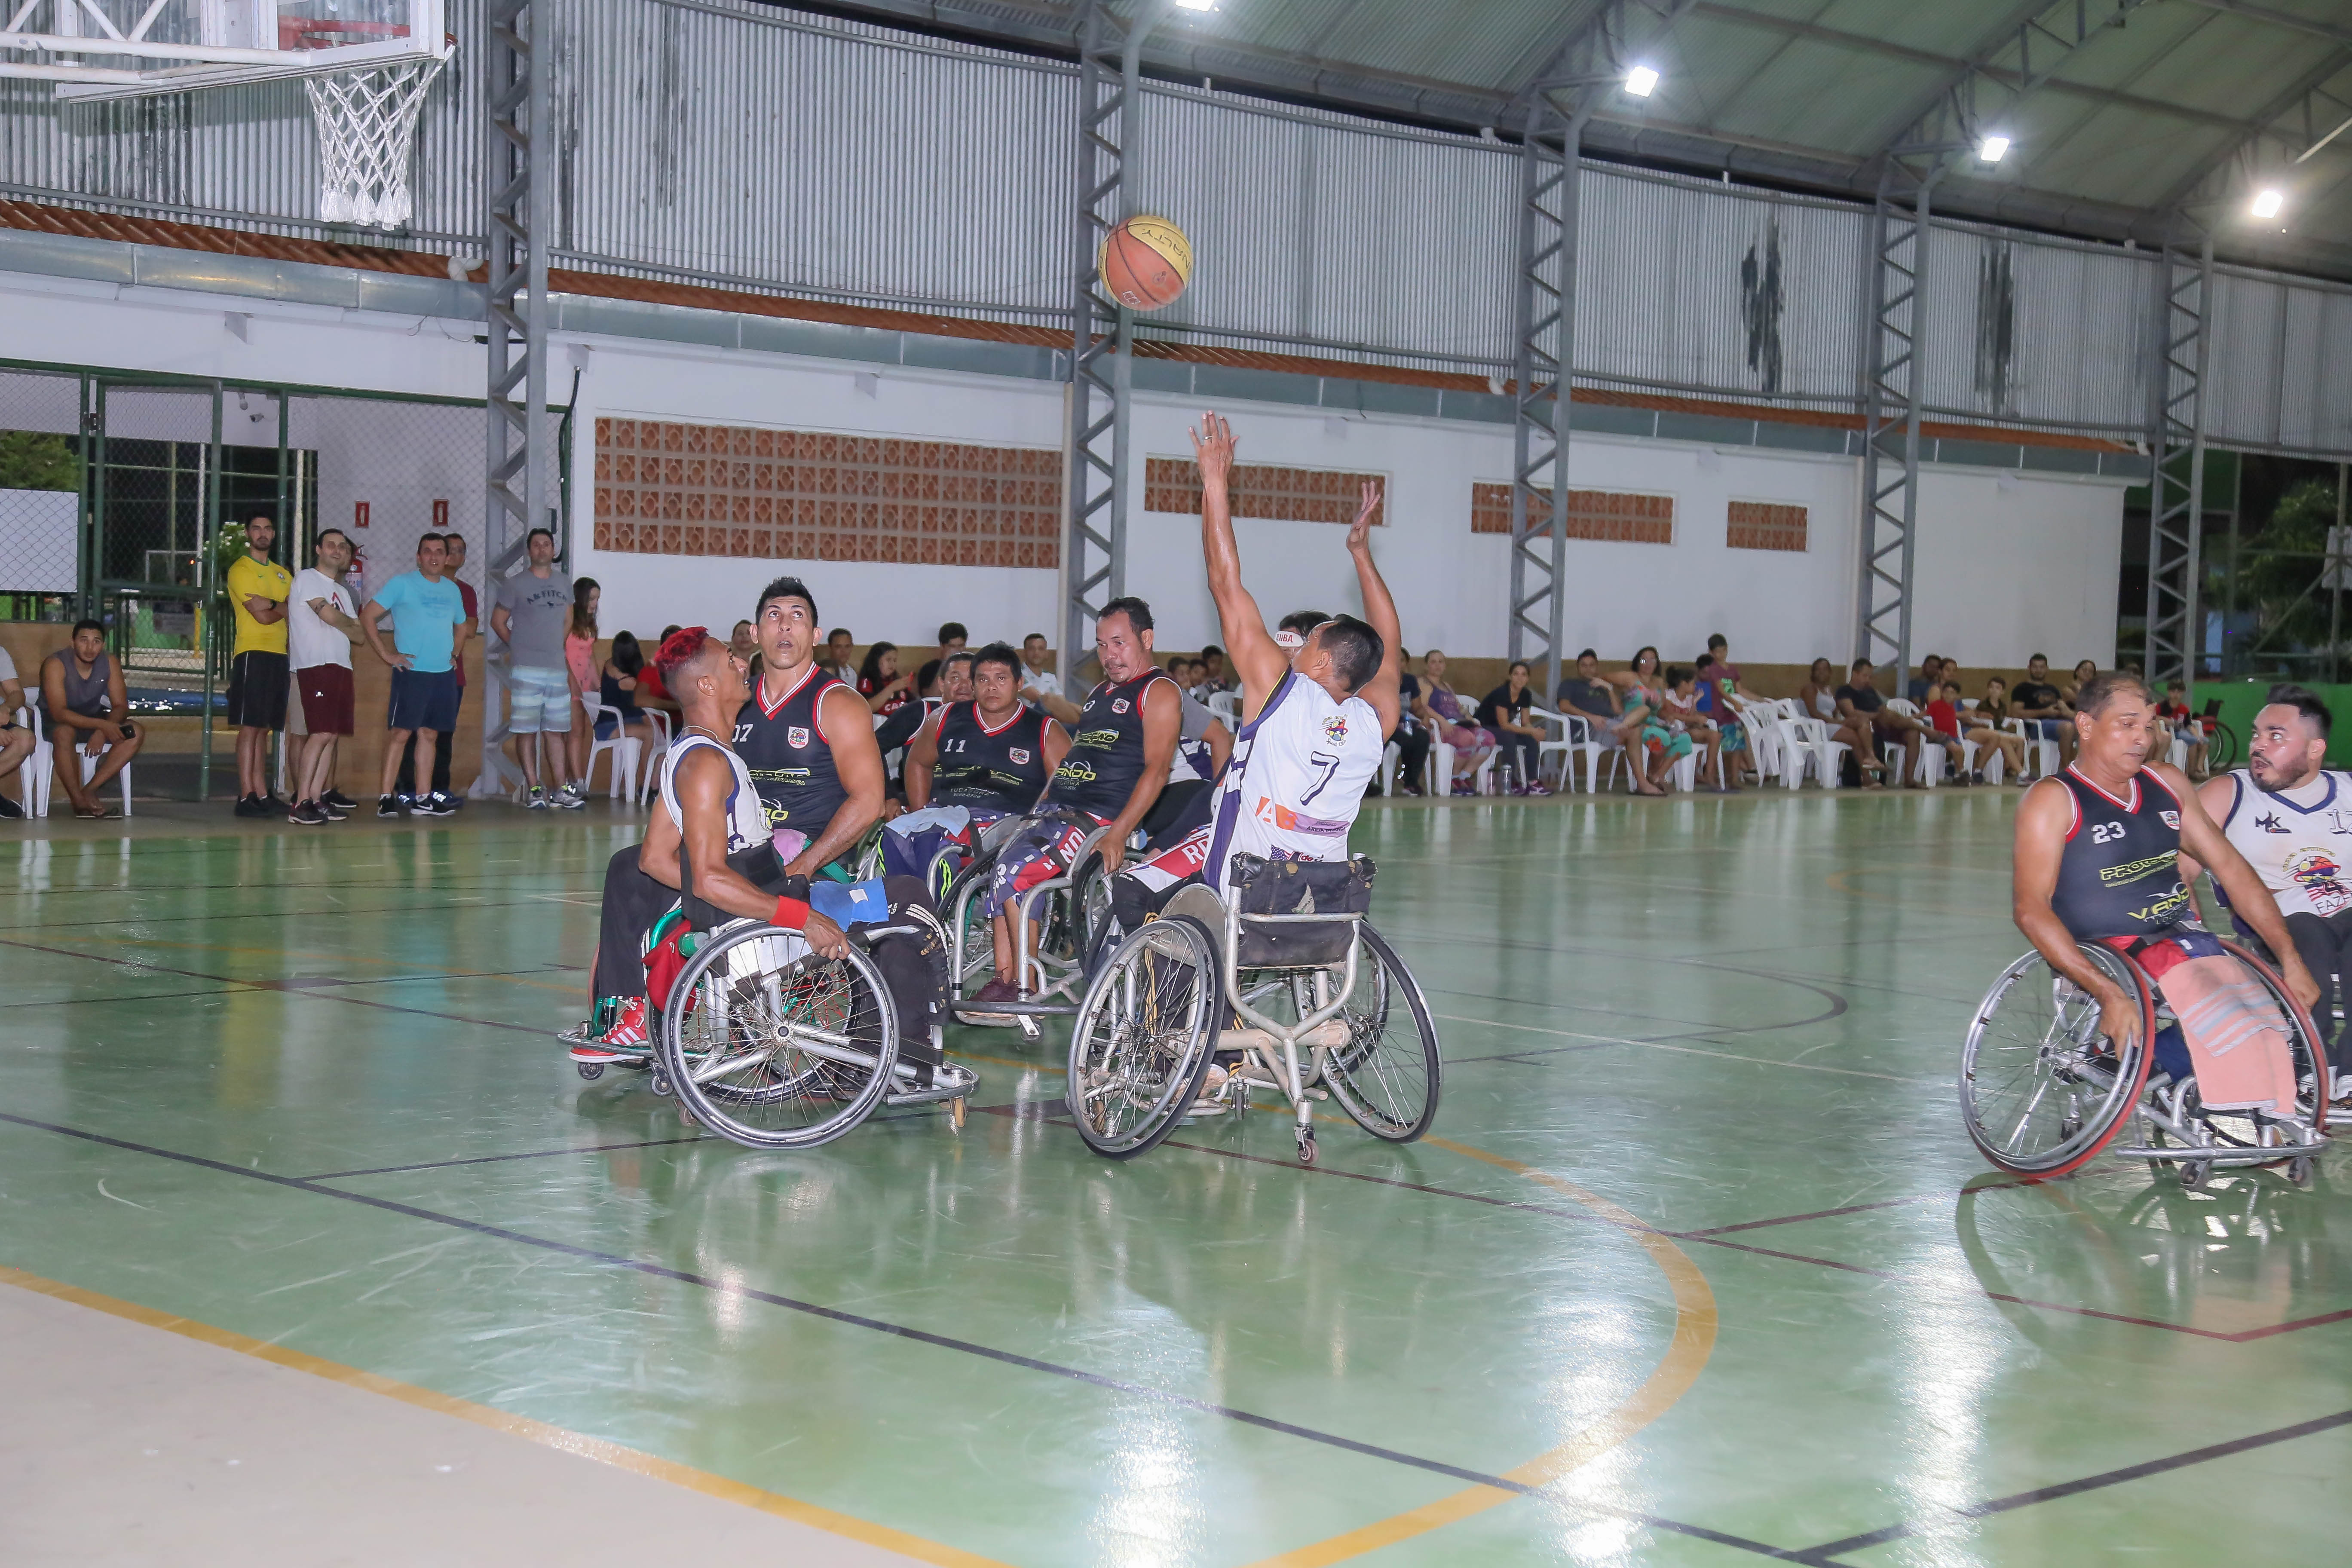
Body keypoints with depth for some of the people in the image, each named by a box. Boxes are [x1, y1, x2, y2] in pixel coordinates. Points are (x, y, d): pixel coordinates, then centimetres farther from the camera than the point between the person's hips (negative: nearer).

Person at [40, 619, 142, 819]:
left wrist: (102, 732, -30)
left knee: (135, 734, -19)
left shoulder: (110, 663, -9)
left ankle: (90, 790, -21)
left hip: (92, 721, 5)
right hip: (54, 725, -5)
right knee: (64, 733, -40)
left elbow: (121, 707, -9)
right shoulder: (56, 665, -23)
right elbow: (59, 713, -31)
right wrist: (102, 725, -41)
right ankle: (79, 802, -29)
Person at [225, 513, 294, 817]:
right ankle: (246, 797, -10)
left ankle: (262, 794, 9)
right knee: (250, 727, -8)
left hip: (279, 655, 7)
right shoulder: (240, 570, -3)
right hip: (253, 653, -7)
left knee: (264, 729, 8)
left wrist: (270, 604, -8)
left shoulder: (282, 574, 20)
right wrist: (285, 608, 4)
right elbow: (262, 615, -13)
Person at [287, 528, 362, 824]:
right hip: (315, 665, -8)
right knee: (322, 734, -17)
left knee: (333, 736, 3)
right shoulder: (307, 579, 1)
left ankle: (318, 798, 5)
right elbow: (328, 614, -11)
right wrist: (351, 624, 8)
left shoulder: (342, 590, 26)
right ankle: (301, 804, -18)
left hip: (341, 667, 8)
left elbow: (358, 633, 20)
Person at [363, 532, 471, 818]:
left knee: (429, 734, 8)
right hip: (411, 672, -6)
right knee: (401, 732, -10)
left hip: (445, 674, 6)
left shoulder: (453, 590, 15)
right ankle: (387, 796, -9)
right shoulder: (402, 584, -2)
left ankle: (423, 799, 11)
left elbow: (462, 625, 31)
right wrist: (386, 654, -9)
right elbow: (368, 616, -5)